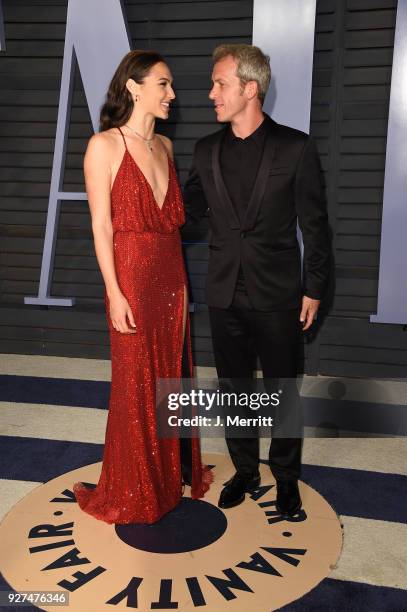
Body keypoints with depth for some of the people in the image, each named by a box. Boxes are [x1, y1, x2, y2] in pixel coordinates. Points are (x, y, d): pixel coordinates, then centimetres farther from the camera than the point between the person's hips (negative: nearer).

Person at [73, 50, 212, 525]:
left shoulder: (164, 146, 10)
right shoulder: (104, 146, -9)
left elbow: (172, 217, 13)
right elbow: (101, 227, -11)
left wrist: (181, 281, 11)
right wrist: (115, 295, -15)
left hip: (172, 278, 6)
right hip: (132, 278, -6)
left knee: (173, 374, 16)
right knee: (136, 383, 6)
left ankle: (176, 468, 37)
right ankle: (133, 489, 27)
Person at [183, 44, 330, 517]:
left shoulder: (295, 147, -6)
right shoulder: (206, 150, 4)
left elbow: (314, 222, -4)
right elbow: (187, 210, 12)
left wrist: (313, 288, -4)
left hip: (278, 296, -3)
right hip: (225, 296, 4)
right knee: (234, 388, 14)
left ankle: (285, 476, 32)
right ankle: (244, 470, 35)